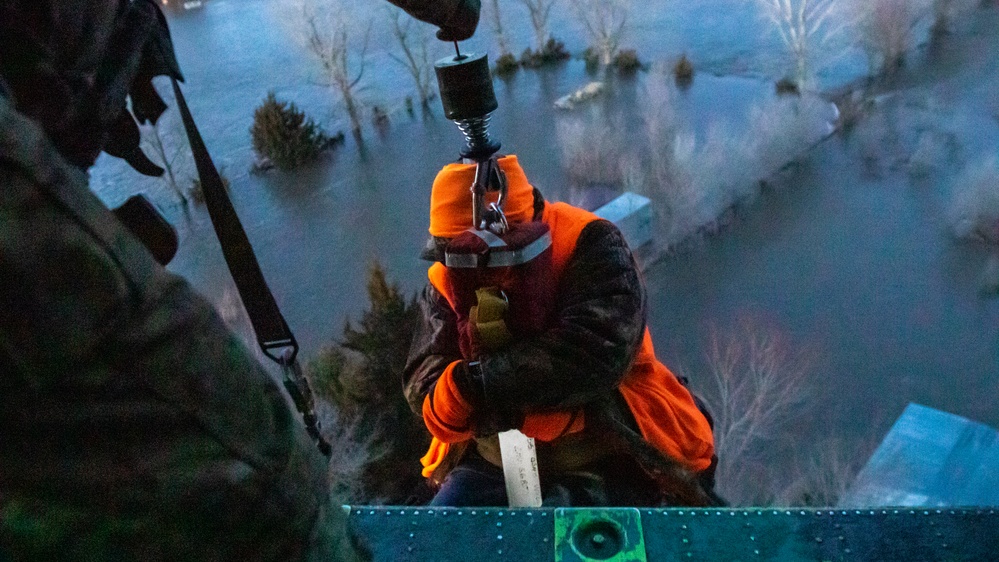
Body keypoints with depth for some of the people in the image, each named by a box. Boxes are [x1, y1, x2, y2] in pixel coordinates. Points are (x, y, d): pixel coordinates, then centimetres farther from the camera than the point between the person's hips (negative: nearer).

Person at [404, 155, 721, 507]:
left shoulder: (590, 245, -15)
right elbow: (422, 383, -5)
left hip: (607, 462, -5)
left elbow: (596, 356, -29)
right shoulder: (447, 280, 1)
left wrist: (474, 380, -26)